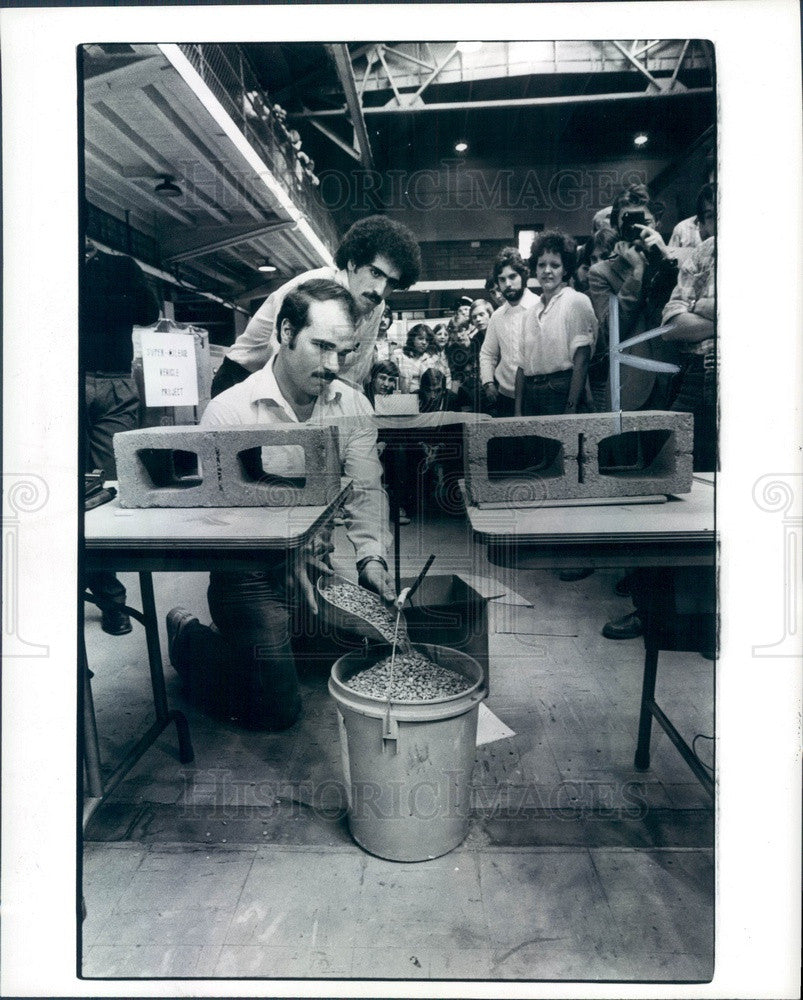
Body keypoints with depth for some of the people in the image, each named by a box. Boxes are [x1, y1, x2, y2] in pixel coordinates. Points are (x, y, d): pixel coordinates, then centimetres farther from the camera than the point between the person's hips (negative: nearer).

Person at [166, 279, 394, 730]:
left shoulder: (354, 406, -1)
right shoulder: (228, 410, -15)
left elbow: (366, 490, -1)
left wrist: (372, 555, -19)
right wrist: (287, 557, -25)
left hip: (320, 568, 5)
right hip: (250, 575, -5)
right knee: (278, 708, -9)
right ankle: (189, 637, 17)